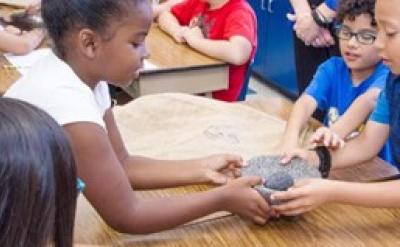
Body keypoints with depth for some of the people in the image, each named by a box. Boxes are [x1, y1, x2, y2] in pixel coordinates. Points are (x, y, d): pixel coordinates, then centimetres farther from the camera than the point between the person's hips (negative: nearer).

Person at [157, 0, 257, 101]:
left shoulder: (240, 12, -19)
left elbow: (238, 54, -39)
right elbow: (165, 15, 17)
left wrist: (195, 40, -23)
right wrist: (177, 31, -8)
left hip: (216, 96, -7)